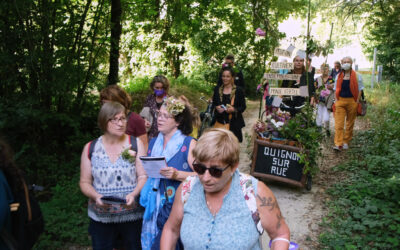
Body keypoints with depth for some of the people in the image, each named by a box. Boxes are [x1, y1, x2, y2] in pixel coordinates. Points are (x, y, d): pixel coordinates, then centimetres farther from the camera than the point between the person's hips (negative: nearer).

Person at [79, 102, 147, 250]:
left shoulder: (135, 144, -1)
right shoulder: (90, 148, 3)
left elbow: (143, 176, -3)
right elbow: (85, 182, 5)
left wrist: (134, 194, -21)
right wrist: (96, 196, -14)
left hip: (133, 216, -1)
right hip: (101, 217, 1)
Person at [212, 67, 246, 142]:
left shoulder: (238, 90, -1)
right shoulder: (217, 89, 10)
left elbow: (243, 107, 2)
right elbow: (213, 103, 18)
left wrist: (234, 109, -17)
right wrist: (217, 107, -5)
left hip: (233, 123, -2)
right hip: (219, 122, 3)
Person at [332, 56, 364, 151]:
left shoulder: (357, 76, 2)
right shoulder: (339, 76, 10)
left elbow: (359, 90, 2)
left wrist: (357, 102, -6)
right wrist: (336, 100, 4)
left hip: (352, 102, -1)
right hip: (340, 101, 1)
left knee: (350, 123, 8)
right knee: (338, 123, -9)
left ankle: (346, 142, 20)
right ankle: (338, 144, -12)